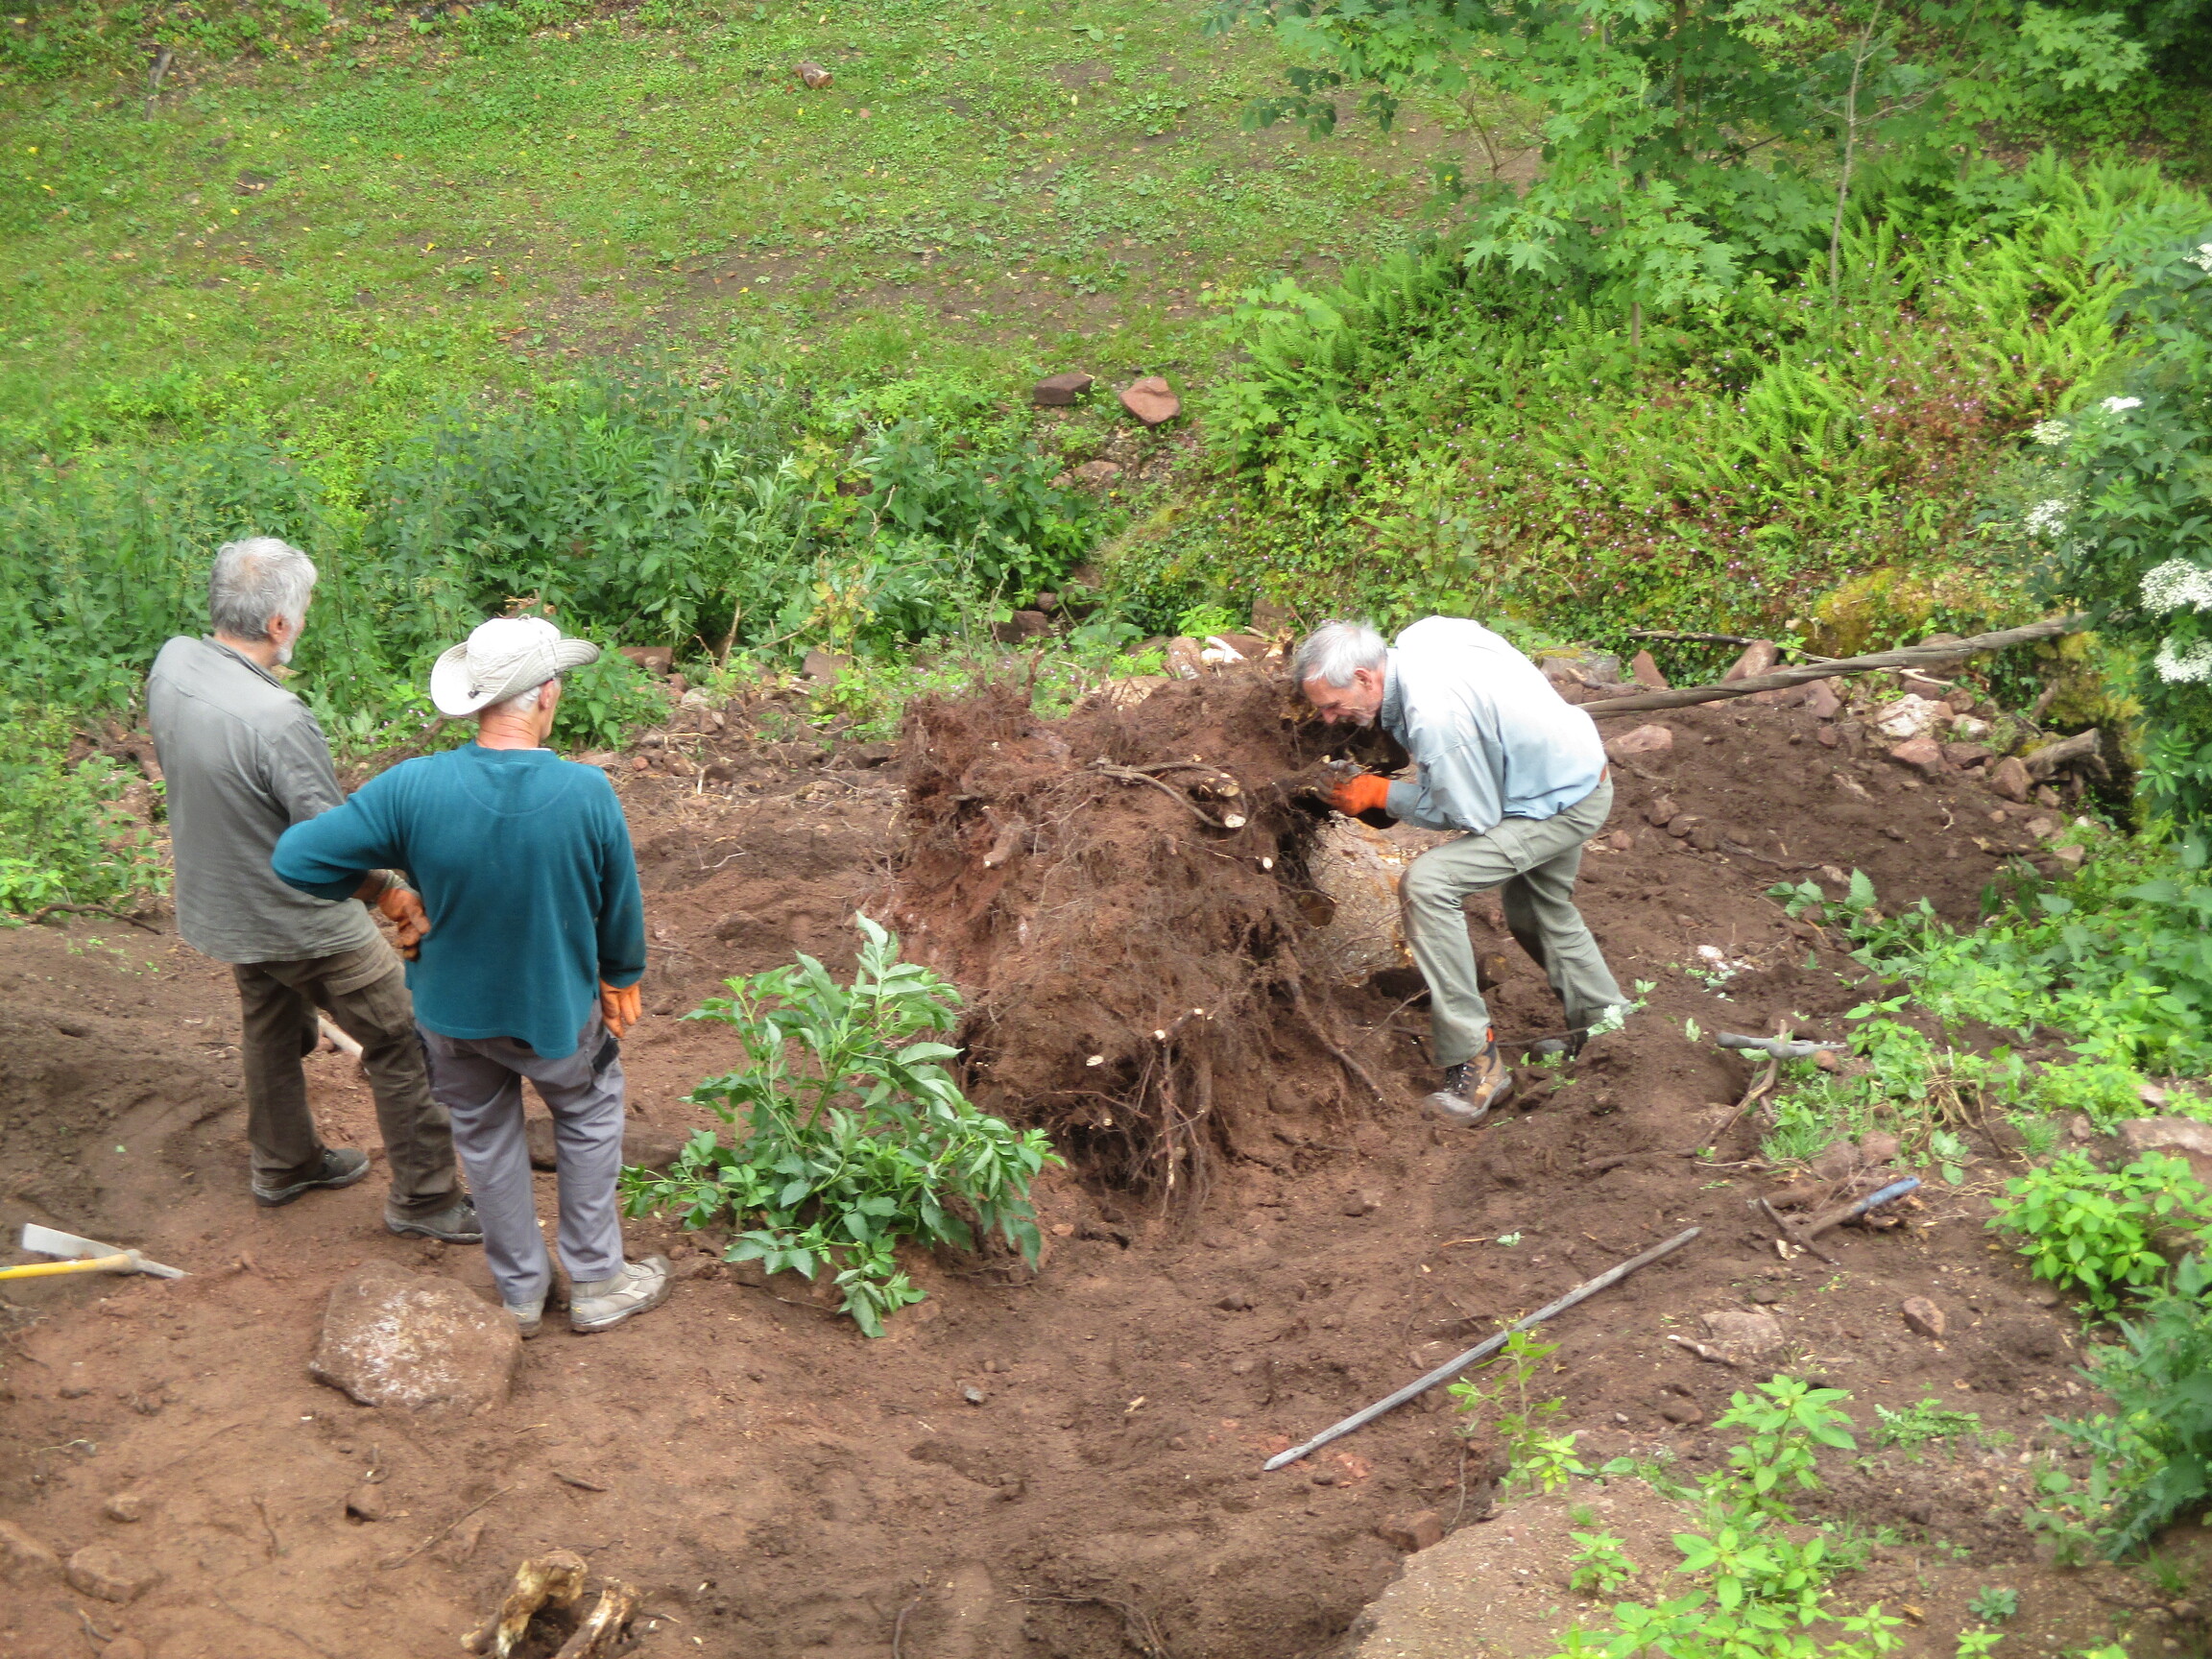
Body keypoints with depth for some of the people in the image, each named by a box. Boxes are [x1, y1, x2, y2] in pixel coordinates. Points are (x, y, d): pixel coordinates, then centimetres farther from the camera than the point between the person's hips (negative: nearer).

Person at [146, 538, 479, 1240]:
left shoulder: (171, 663, -11)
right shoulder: (276, 720, -34)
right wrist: (393, 894, -9)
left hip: (222, 906, 8)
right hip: (302, 920, -8)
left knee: (271, 1030, 29)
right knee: (403, 1042, 7)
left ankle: (283, 1164, 47)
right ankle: (424, 1198, 17)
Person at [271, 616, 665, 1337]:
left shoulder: (411, 788, -25)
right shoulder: (588, 793, -25)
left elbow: (297, 858, -21)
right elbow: (621, 907, -9)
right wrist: (622, 977, 11)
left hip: (453, 1009, 2)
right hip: (557, 1007, -1)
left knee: (487, 1139, 23)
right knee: (588, 1118, 25)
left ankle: (520, 1292, 37)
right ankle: (597, 1283, 32)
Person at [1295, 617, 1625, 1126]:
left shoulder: (1434, 716, -34)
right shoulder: (1419, 636, -8)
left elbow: (1474, 816, -24)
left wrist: (1381, 793, -14)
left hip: (1561, 806, -10)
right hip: (1578, 772, 10)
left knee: (1426, 884, -21)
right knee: (1537, 912, 29)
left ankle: (1475, 1062, -17)